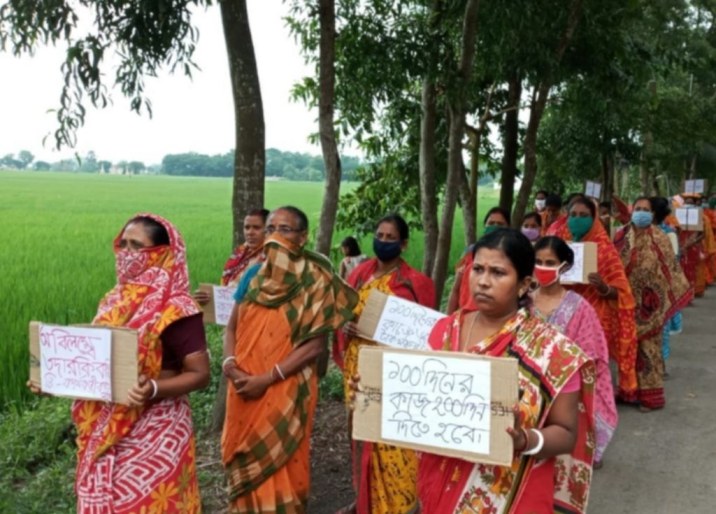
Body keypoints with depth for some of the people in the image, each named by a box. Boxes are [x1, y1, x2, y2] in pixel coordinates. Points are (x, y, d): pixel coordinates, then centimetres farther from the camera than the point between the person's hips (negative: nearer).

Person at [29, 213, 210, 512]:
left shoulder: (175, 308, -14)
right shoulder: (114, 300, 7)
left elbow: (200, 374, -15)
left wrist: (154, 388, -30)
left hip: (154, 431, -7)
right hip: (105, 431, 7)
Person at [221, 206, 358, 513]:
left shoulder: (314, 280, -9)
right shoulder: (254, 276, 7)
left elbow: (315, 344, -14)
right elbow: (232, 328, 11)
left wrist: (267, 378, -18)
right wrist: (229, 362, -9)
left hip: (286, 390, -5)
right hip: (244, 388, 5)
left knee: (280, 467, 5)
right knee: (244, 464, 15)